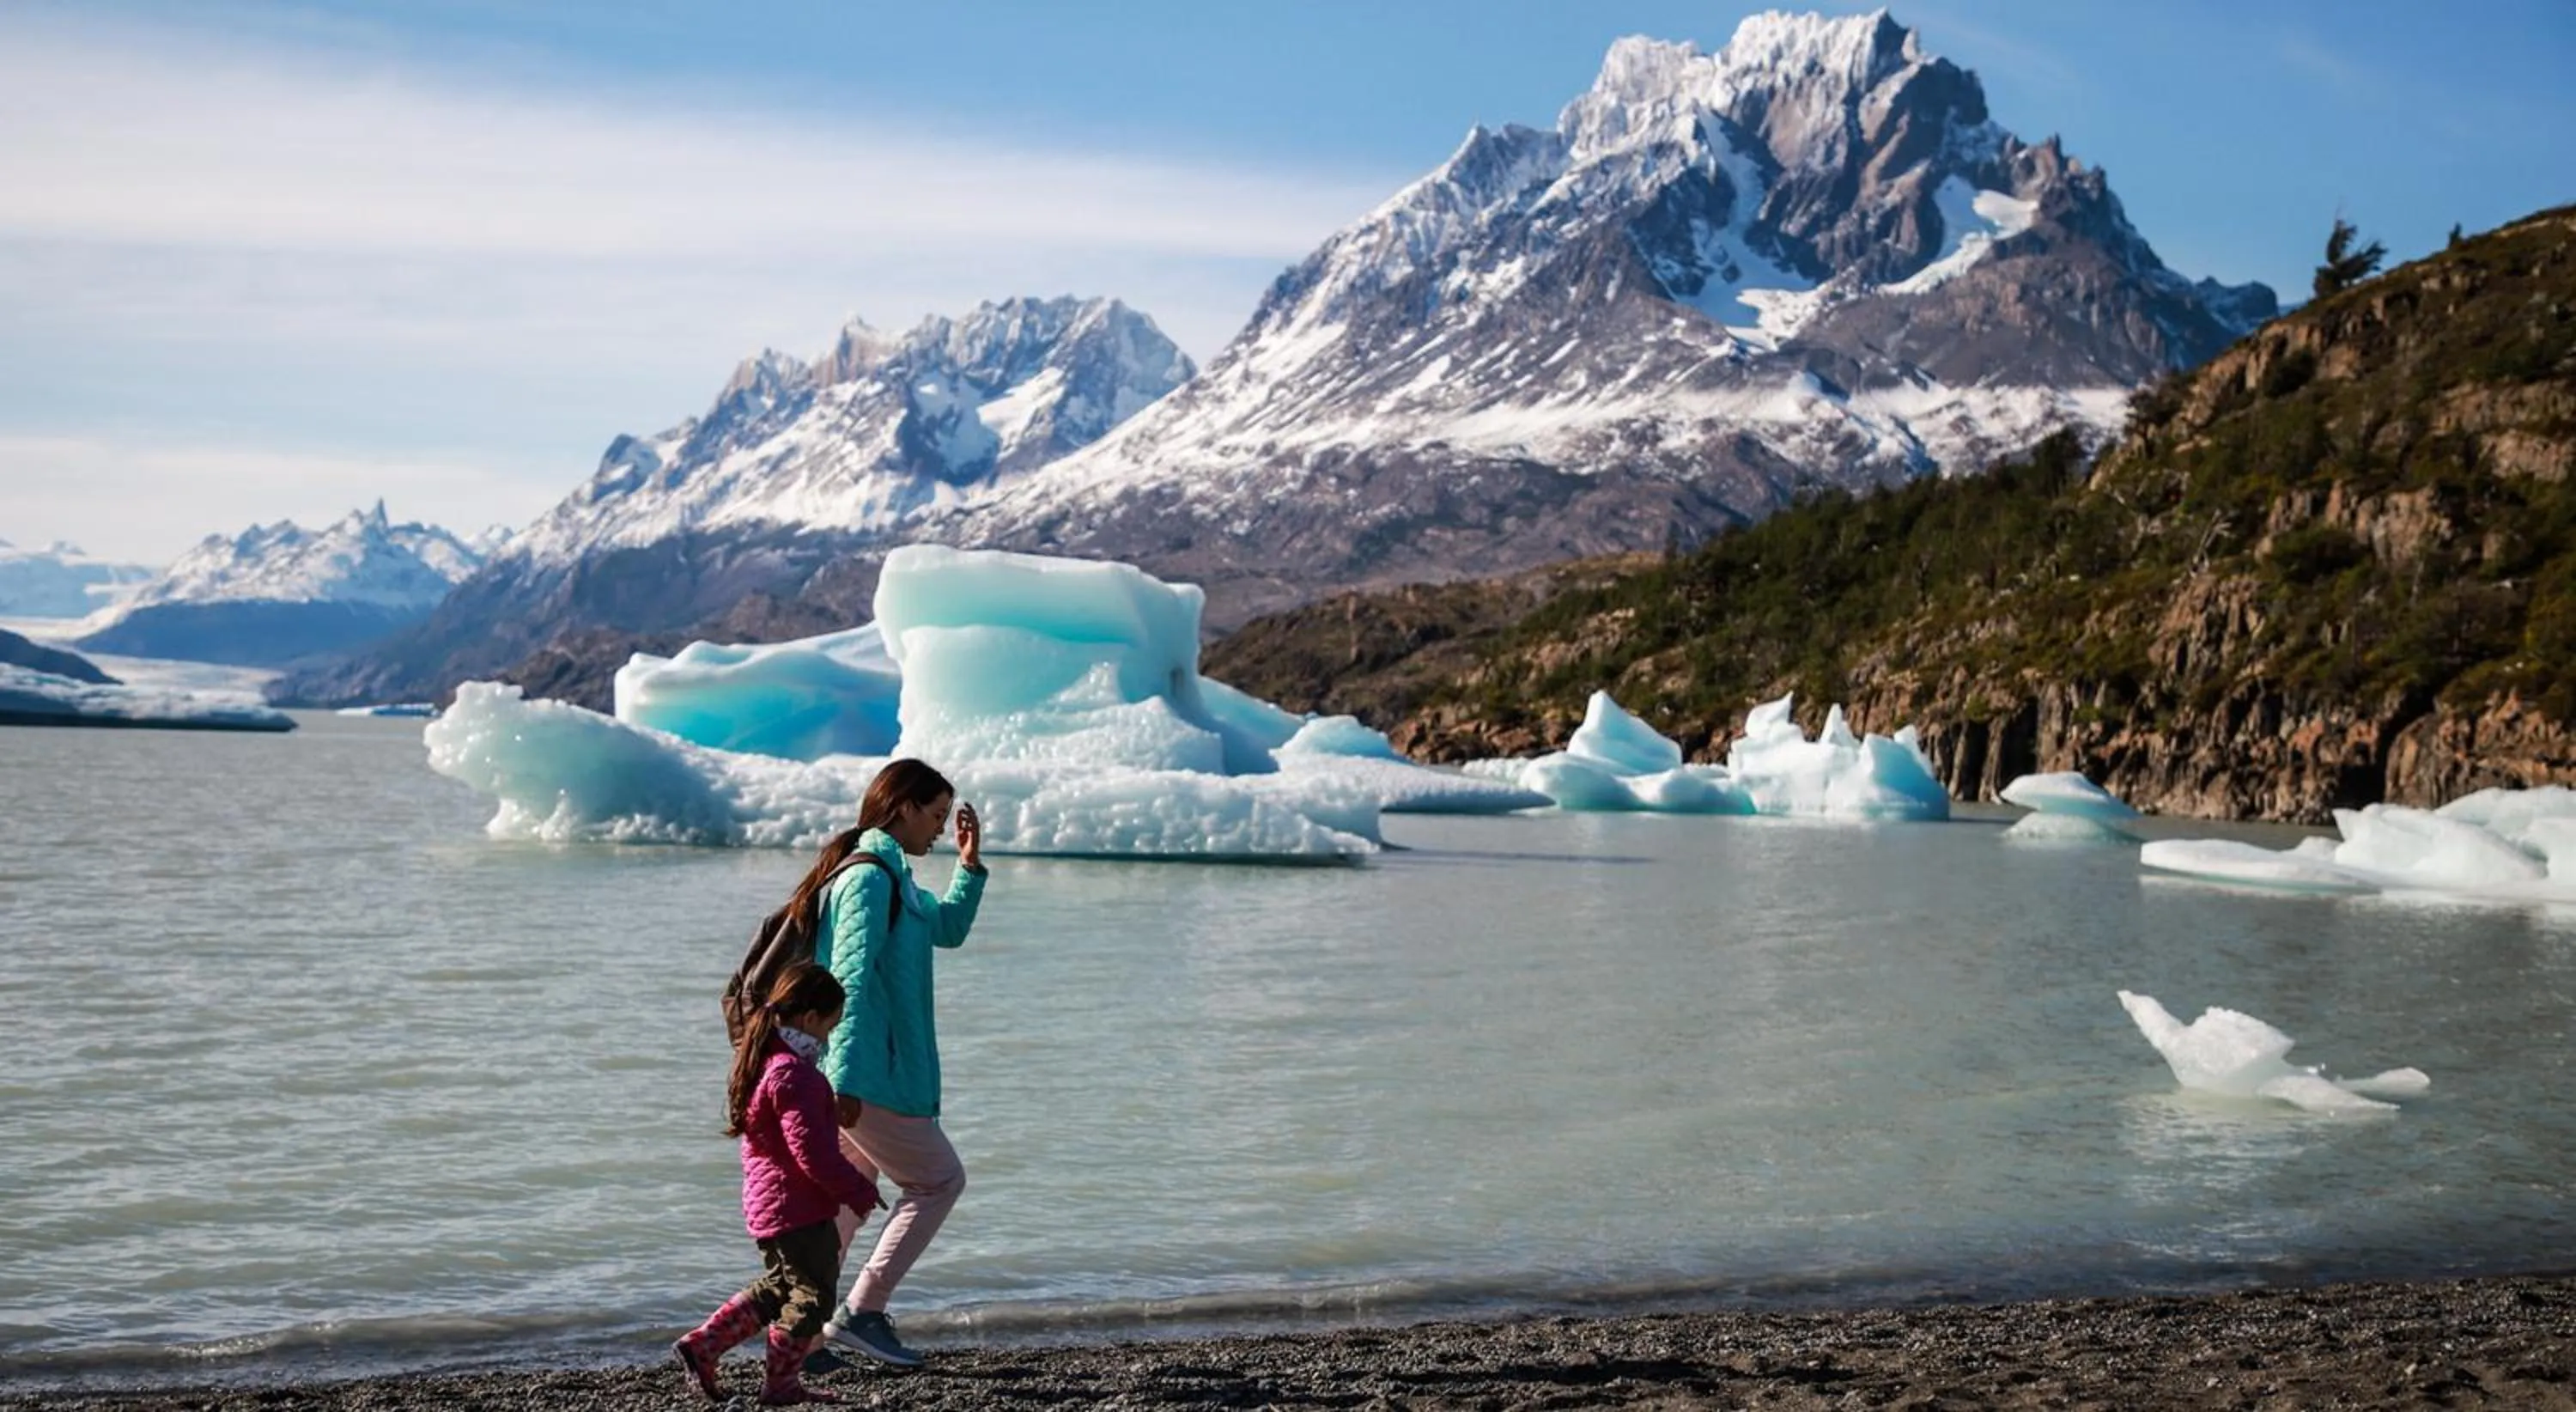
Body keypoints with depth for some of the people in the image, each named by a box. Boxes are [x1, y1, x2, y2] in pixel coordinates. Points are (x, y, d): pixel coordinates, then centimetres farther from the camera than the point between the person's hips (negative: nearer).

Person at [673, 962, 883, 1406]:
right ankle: (782, 1383, 14)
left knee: (779, 1287, 22)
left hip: (767, 1203, 10)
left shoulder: (760, 1062, 10)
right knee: (811, 1294, 5)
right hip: (800, 1207, -10)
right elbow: (813, 1152, -24)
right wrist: (860, 1192, -13)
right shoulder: (794, 1075, -22)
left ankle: (701, 1345, 20)